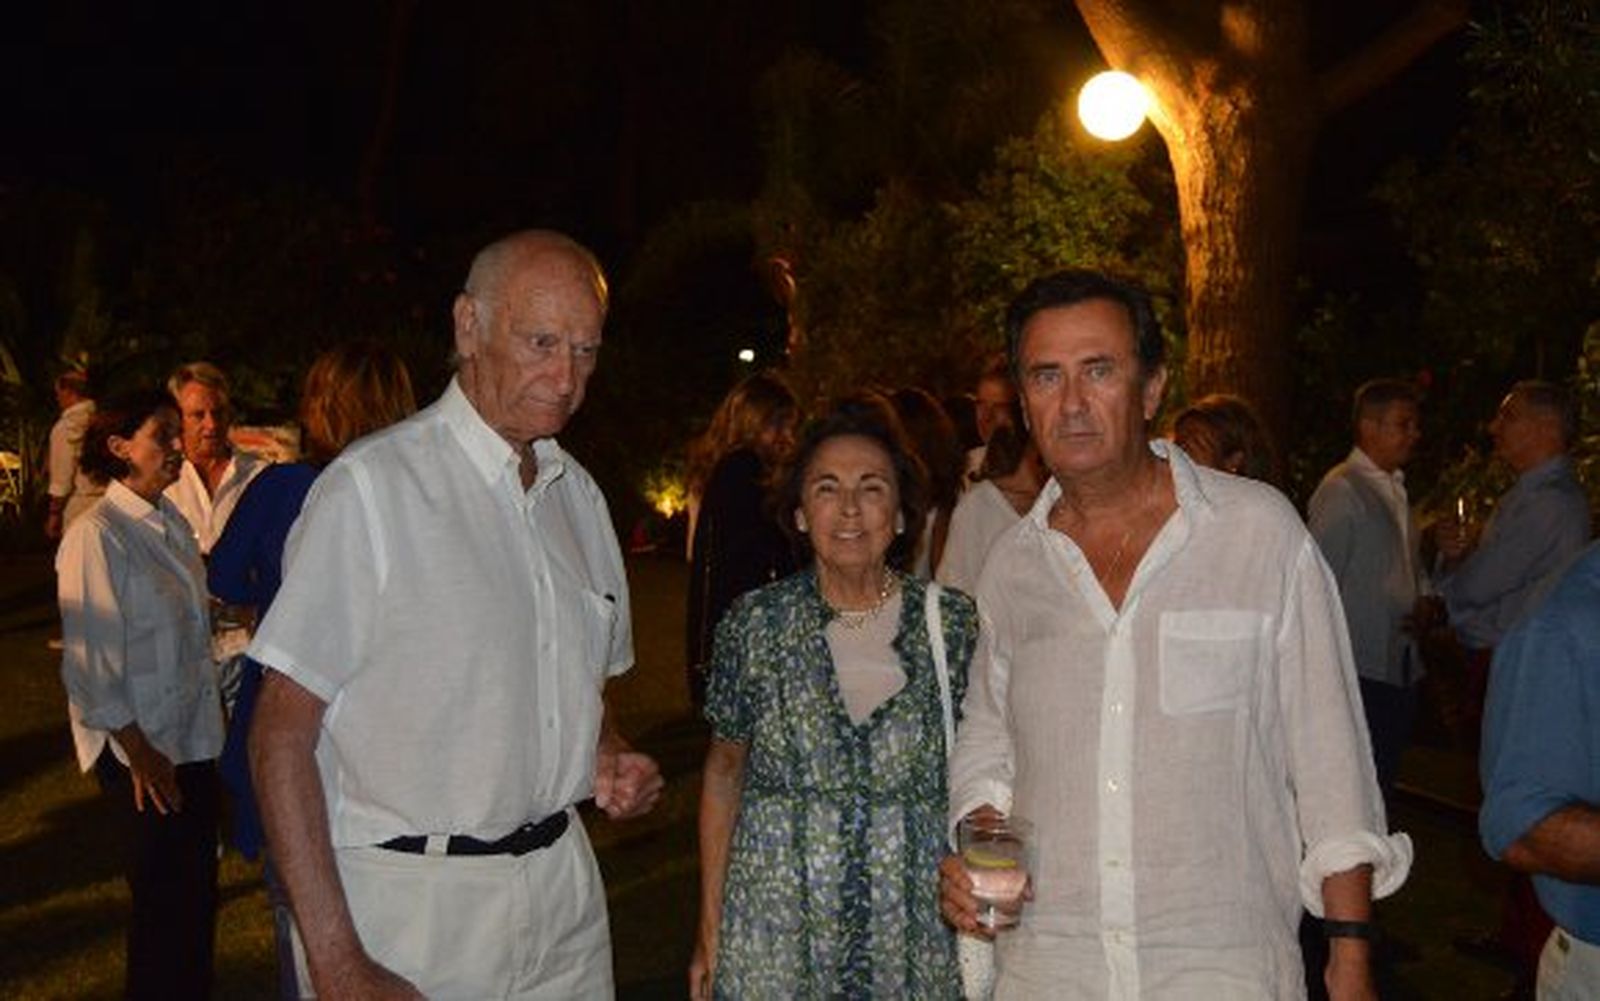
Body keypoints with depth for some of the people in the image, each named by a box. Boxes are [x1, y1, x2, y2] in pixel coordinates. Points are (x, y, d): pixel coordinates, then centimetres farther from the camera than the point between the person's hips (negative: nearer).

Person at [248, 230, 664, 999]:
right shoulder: (373, 484, -13)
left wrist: (610, 758, 0)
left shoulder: (579, 494, 9)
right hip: (407, 902, -6)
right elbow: (281, 732, -15)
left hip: (564, 889, 6)